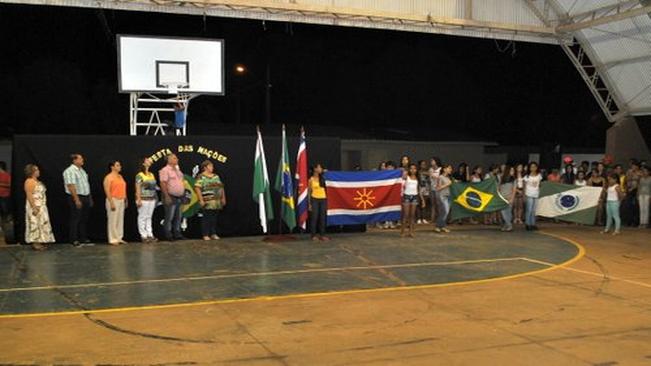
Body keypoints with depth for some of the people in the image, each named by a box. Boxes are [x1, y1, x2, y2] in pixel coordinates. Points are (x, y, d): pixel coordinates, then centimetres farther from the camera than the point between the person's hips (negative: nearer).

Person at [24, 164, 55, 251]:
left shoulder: (37, 181, 14)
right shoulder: (29, 181, -14)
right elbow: (29, 195, -20)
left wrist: (43, 206, 16)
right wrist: (34, 207, -24)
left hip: (41, 206, 10)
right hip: (35, 206, -10)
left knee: (41, 223, 10)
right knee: (35, 224, -6)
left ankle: (40, 242, 15)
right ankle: (35, 243, -3)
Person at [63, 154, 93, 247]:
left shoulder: (82, 170, 16)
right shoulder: (70, 171, -12)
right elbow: (71, 186, -19)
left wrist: (90, 197, 17)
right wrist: (77, 200, -23)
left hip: (86, 197, 9)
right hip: (77, 198, -9)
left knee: (84, 219, 12)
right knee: (75, 219, -3)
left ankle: (84, 239, 18)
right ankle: (74, 240, 2)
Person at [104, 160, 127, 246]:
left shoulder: (120, 176, 16)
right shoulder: (108, 177, -8)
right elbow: (107, 191, -14)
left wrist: (126, 199, 15)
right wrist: (111, 202, -20)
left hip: (121, 200, 7)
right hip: (113, 200, -7)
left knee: (120, 220, 8)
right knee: (113, 220, -4)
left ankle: (119, 238, 15)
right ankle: (113, 239, 0)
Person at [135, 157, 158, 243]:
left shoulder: (151, 174, 15)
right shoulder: (140, 175, -6)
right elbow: (138, 188, -11)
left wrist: (156, 197, 12)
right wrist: (139, 199, -17)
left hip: (152, 199, 7)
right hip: (143, 199, -7)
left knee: (149, 217, 10)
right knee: (142, 217, -1)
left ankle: (150, 235, 13)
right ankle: (143, 236, 3)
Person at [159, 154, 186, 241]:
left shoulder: (177, 169, 16)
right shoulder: (165, 170, -10)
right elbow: (163, 184, -16)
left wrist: (183, 193, 16)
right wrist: (167, 196, -21)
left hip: (179, 197, 8)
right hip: (171, 198, -8)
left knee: (178, 217, 10)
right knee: (169, 217, -3)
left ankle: (177, 234, 16)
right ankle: (168, 235, 2)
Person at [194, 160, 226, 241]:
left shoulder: (216, 176, 17)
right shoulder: (201, 177, -4)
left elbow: (221, 187, 19)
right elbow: (197, 188, -12)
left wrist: (223, 198, 14)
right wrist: (201, 200, -17)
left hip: (217, 202, 6)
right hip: (207, 202, -6)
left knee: (214, 218, 9)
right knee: (206, 218, -3)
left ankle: (213, 234, 17)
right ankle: (205, 235, 3)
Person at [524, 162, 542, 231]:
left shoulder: (539, 175, 6)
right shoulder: (527, 176, -3)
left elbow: (539, 185, 12)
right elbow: (525, 186, -1)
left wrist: (539, 193, 5)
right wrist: (524, 195, -5)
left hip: (536, 195, 4)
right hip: (529, 195, -4)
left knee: (534, 210, 7)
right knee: (529, 210, -6)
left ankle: (533, 224, 12)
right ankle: (527, 224, -1)